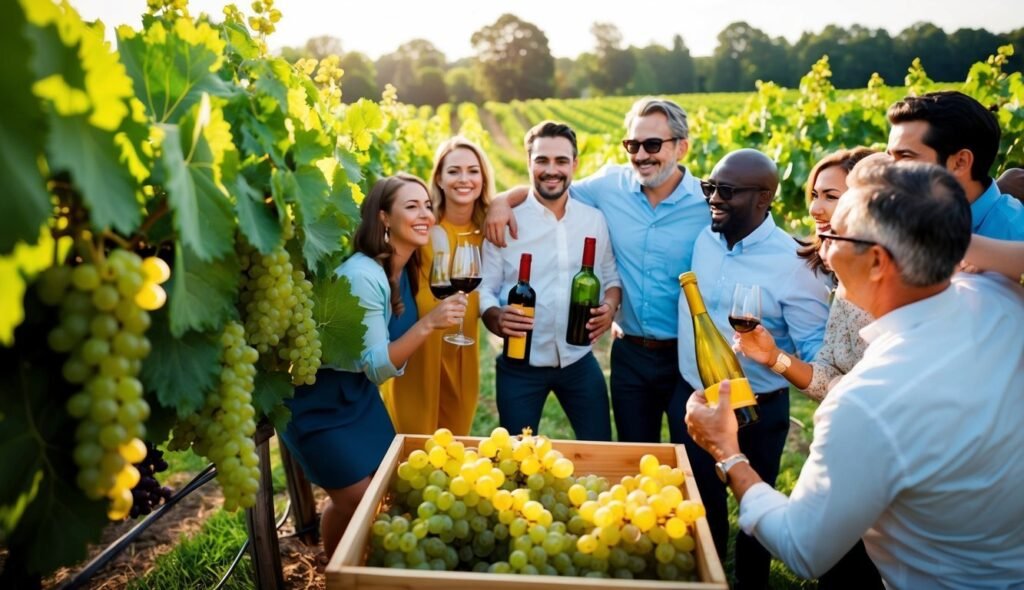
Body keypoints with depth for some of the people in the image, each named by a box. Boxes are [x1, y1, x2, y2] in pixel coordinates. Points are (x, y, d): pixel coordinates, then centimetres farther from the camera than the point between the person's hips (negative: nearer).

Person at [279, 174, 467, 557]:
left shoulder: (406, 268, -3)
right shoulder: (362, 275, -29)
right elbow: (377, 367, -27)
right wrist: (428, 323, -39)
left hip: (358, 390, 8)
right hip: (317, 397, -8)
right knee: (355, 498, -1)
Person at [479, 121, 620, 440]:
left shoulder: (595, 219, 1)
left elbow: (611, 277, 11)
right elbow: (483, 287, -5)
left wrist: (610, 306, -10)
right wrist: (496, 318, -26)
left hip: (580, 361, 3)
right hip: (519, 365, -2)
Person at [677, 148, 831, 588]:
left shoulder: (794, 262, -18)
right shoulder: (700, 236, -6)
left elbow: (818, 351, -18)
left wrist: (772, 352, -37)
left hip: (758, 410, -3)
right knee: (701, 499, 20)